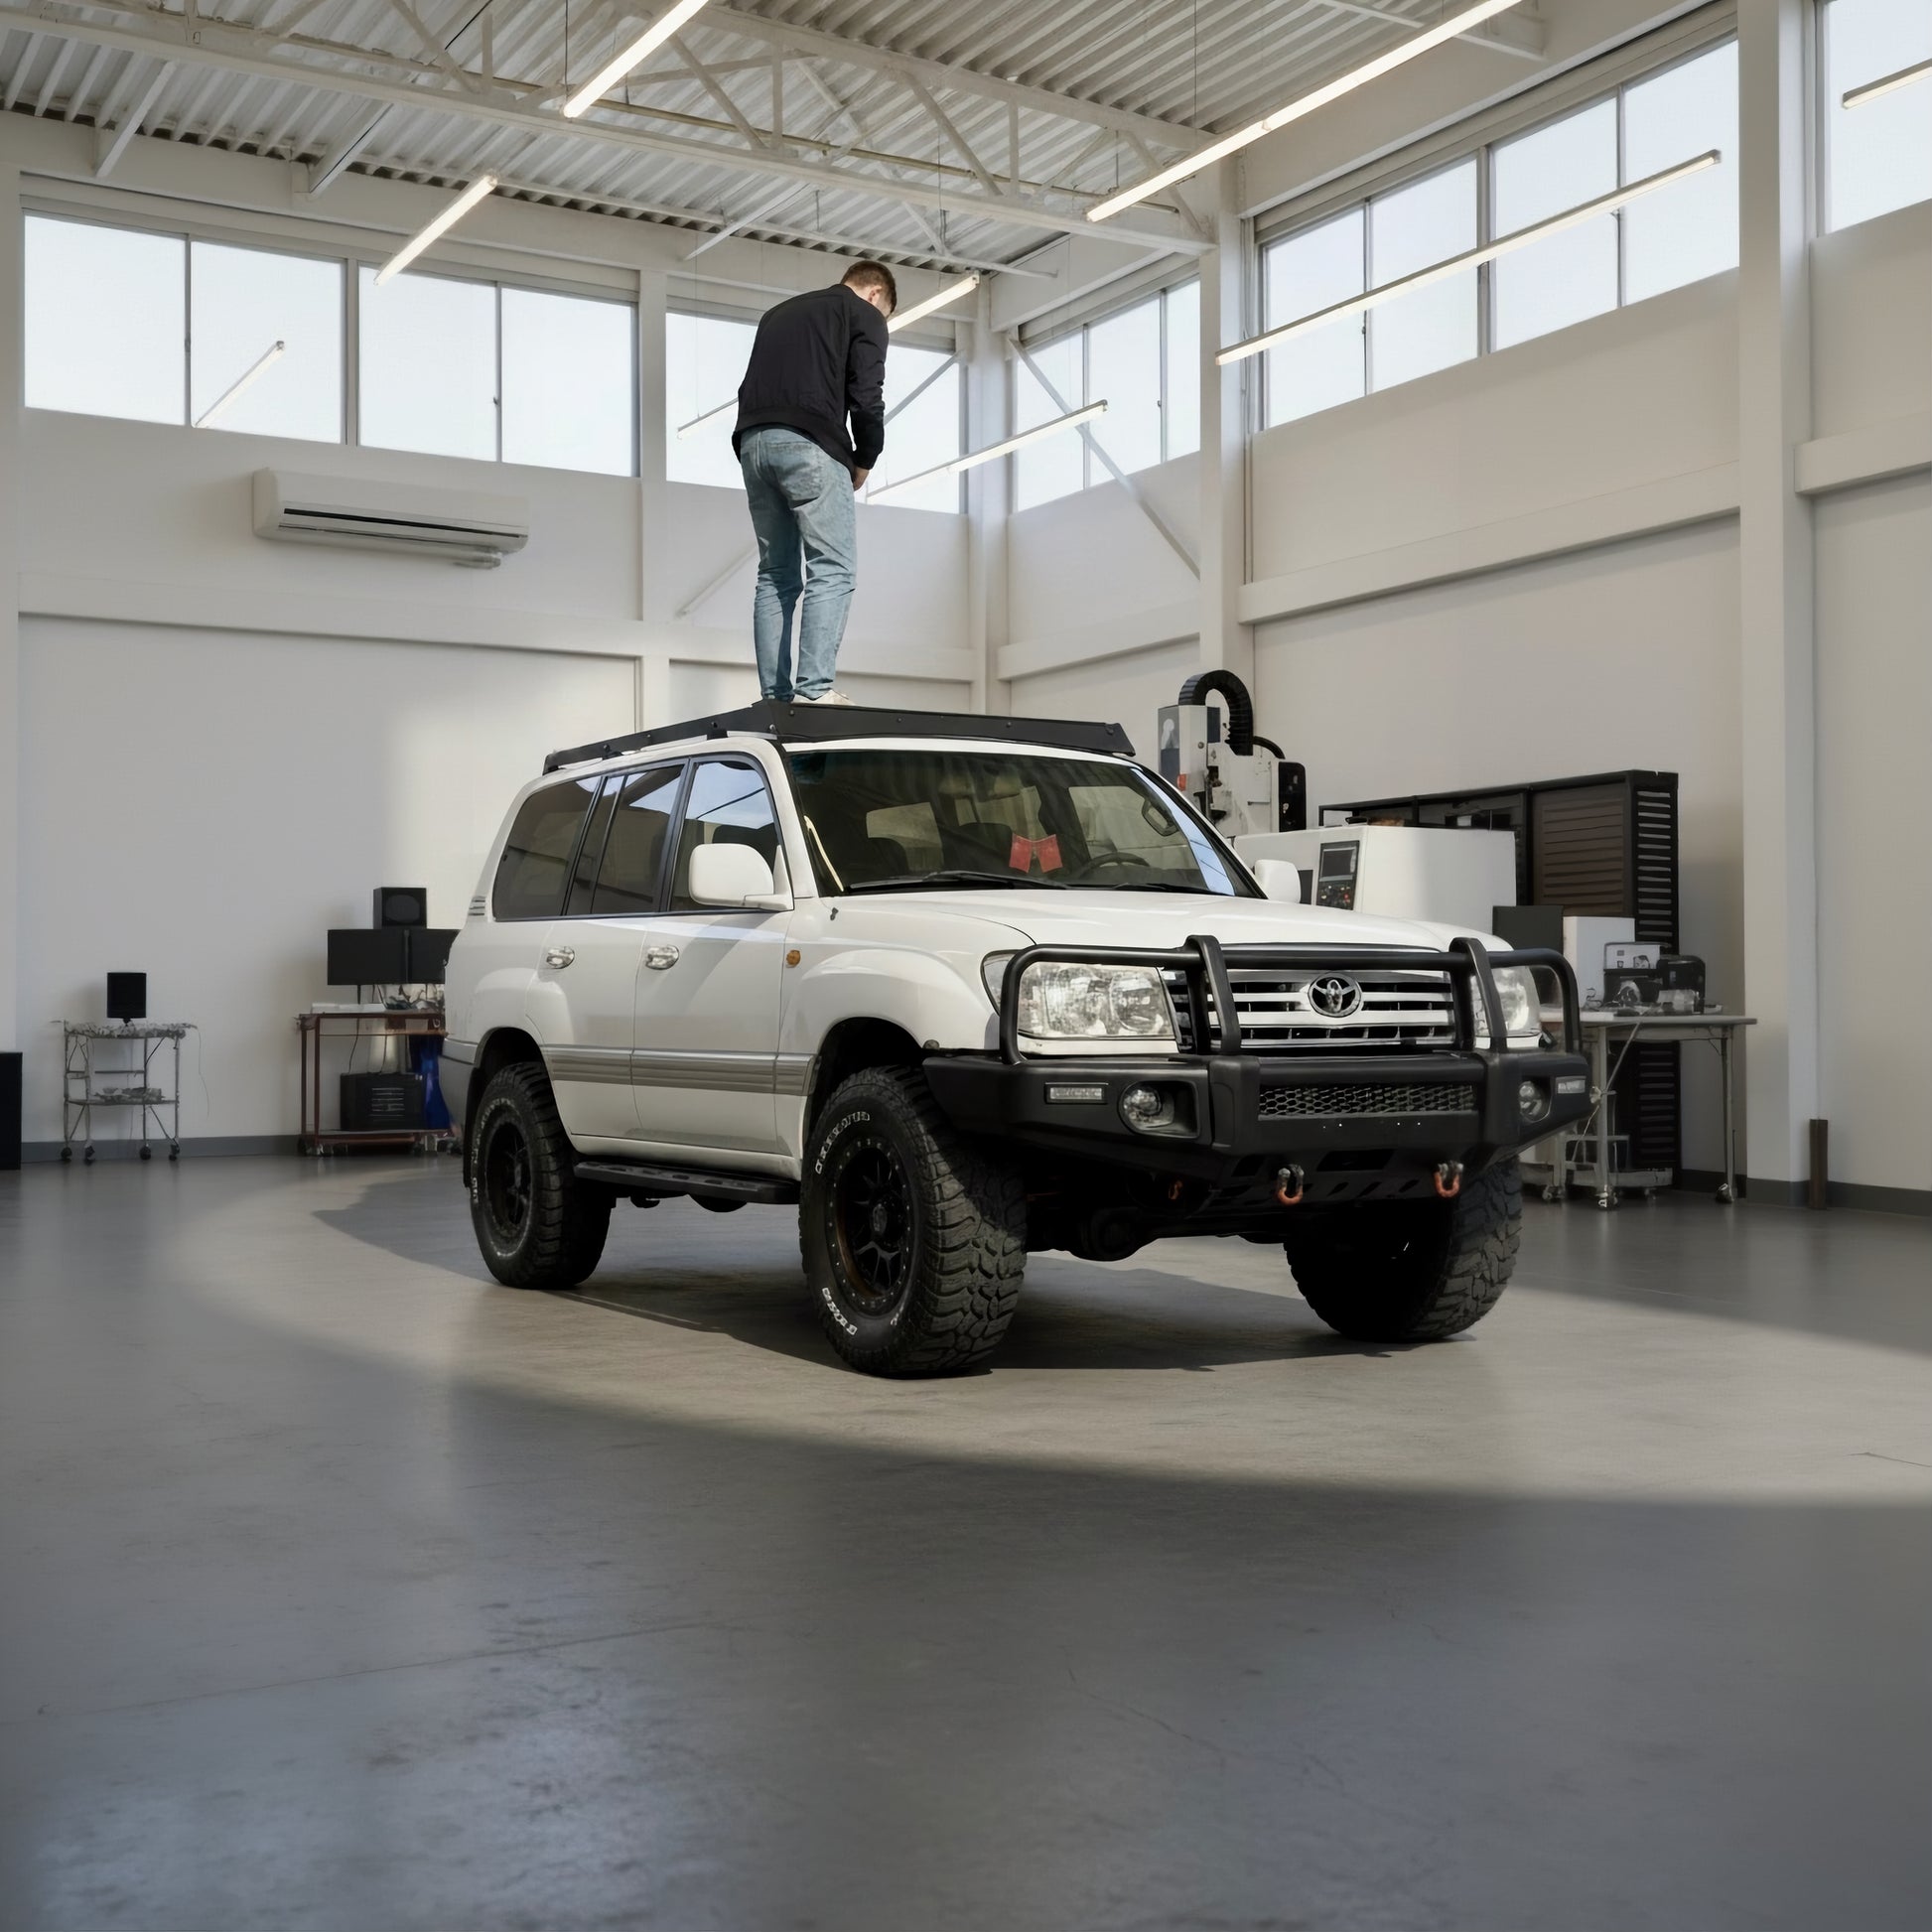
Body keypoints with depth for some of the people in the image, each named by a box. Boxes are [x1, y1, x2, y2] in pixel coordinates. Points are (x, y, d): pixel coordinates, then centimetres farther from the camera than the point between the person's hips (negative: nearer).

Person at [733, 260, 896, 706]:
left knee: (776, 575, 8)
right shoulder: (864, 315, 11)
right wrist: (864, 462, 10)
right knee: (832, 570, -6)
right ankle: (814, 689, -18)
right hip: (809, 444, -6)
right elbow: (866, 397, -2)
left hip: (753, 442, 7)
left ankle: (776, 696, 2)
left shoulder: (779, 312, 31)